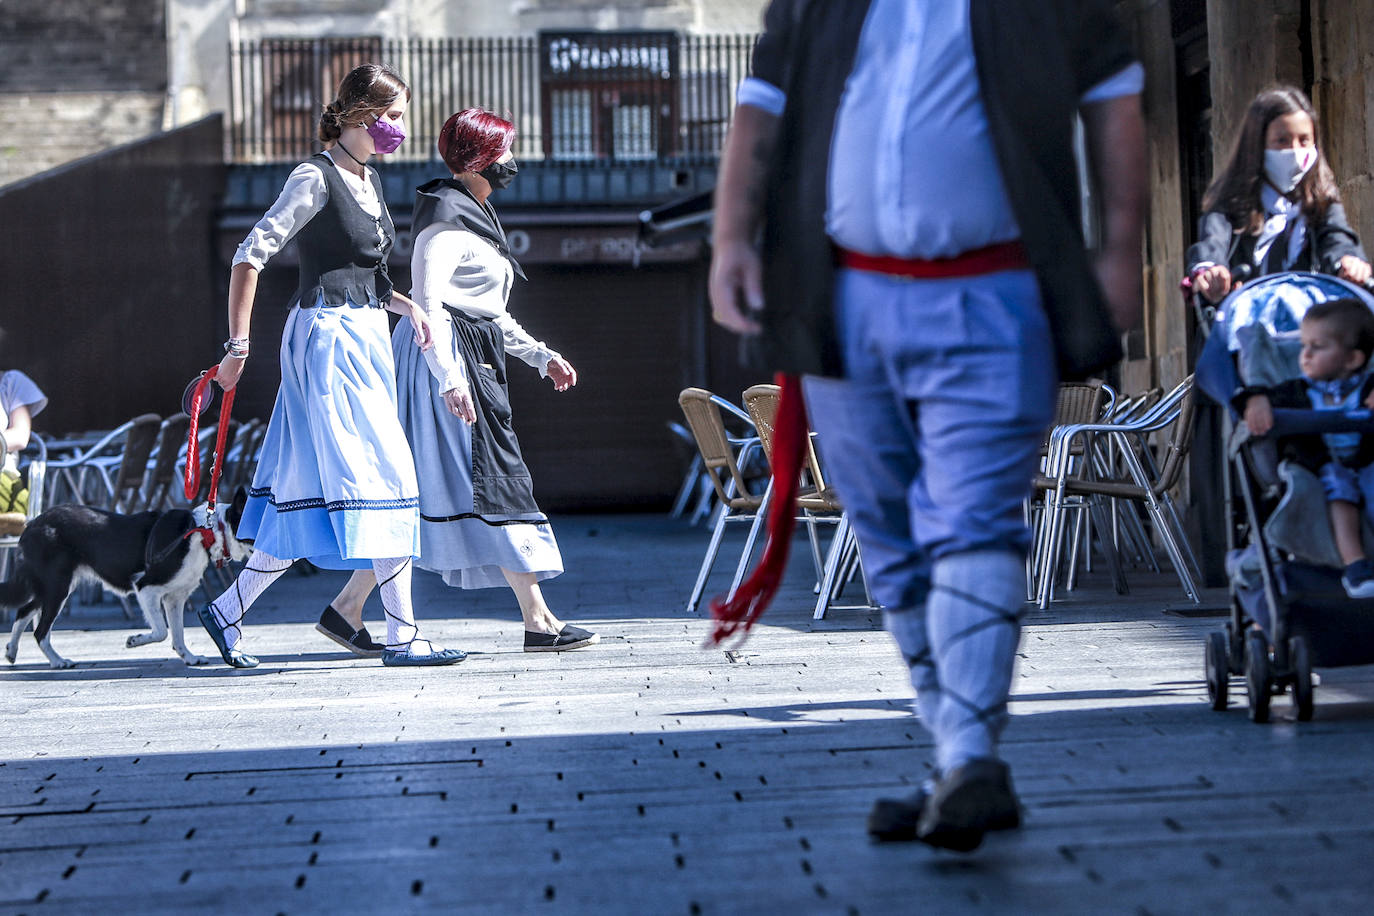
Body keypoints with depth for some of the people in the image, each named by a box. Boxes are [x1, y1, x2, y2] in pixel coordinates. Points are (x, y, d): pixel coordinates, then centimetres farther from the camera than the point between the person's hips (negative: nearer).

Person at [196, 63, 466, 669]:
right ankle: (403, 636, -6)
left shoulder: (367, 179, 16)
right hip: (329, 339, -9)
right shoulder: (316, 177, -10)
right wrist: (238, 345, -16)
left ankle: (228, 609, 16)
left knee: (312, 490, 9)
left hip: (366, 339, 9)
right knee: (385, 477, -10)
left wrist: (406, 305, 7)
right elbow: (251, 254, -14)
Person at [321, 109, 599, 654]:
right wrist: (449, 377, -29)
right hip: (452, 354, -10)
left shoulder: (473, 214, 21)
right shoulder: (447, 214, -11)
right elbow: (427, 300, -21)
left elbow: (489, 311, 27)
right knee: (496, 481, -8)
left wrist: (541, 356, 24)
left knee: (420, 488, 8)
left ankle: (348, 605, 11)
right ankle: (539, 622, -6)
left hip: (474, 357, 10)